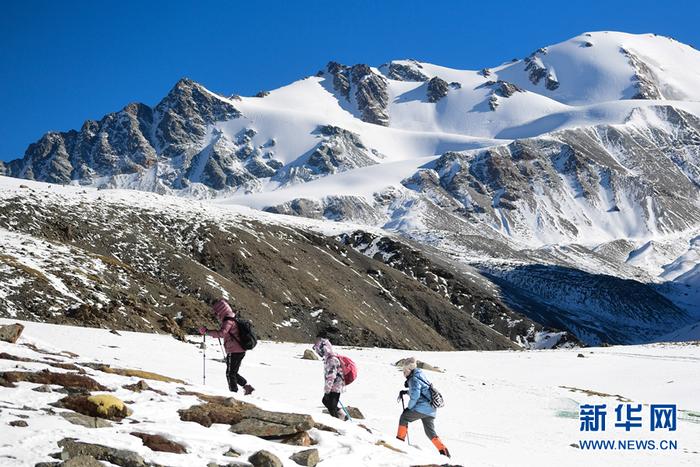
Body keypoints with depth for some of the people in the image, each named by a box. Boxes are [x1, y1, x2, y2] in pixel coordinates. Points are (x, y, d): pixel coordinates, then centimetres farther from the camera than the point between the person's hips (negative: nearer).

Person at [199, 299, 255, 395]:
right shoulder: (233, 319, 16)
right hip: (240, 351, 9)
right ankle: (247, 386, 16)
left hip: (234, 352, -9)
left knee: (230, 373, 0)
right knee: (234, 373, 19)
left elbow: (221, 333, -31)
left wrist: (207, 331, -25)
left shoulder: (228, 321, -15)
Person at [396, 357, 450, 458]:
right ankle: (444, 451, 5)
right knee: (430, 431, 13)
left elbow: (415, 396, -19)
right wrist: (405, 392, 27)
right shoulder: (420, 376, 18)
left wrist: (409, 407, -7)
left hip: (422, 407, -9)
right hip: (431, 409, 9)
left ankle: (400, 440, 6)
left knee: (404, 417, 6)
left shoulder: (414, 379, -11)